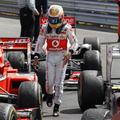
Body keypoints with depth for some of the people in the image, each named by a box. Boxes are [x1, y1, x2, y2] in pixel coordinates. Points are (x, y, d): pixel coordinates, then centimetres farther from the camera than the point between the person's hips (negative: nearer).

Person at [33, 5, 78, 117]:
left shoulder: (67, 28, -6)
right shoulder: (45, 28, 1)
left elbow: (74, 42, -2)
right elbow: (39, 42, 5)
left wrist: (70, 53, -19)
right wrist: (36, 55, -8)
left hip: (62, 57, -2)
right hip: (50, 57, 2)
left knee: (59, 83, -4)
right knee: (49, 82, -2)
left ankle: (56, 106, 6)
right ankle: (50, 94, 34)